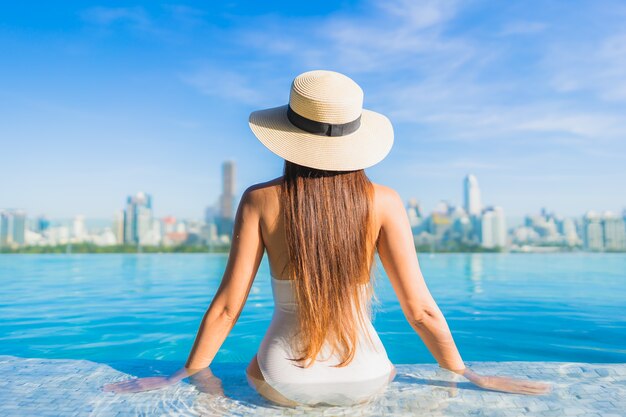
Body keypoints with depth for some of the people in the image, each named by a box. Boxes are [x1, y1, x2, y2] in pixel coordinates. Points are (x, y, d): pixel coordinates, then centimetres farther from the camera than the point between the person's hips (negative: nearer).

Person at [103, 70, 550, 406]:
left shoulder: (260, 200, -11)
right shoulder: (382, 202, -10)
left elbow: (228, 305, -8)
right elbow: (420, 309, -9)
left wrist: (188, 373, 7)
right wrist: (467, 374, 6)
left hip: (283, 382, 0)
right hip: (365, 381, 1)